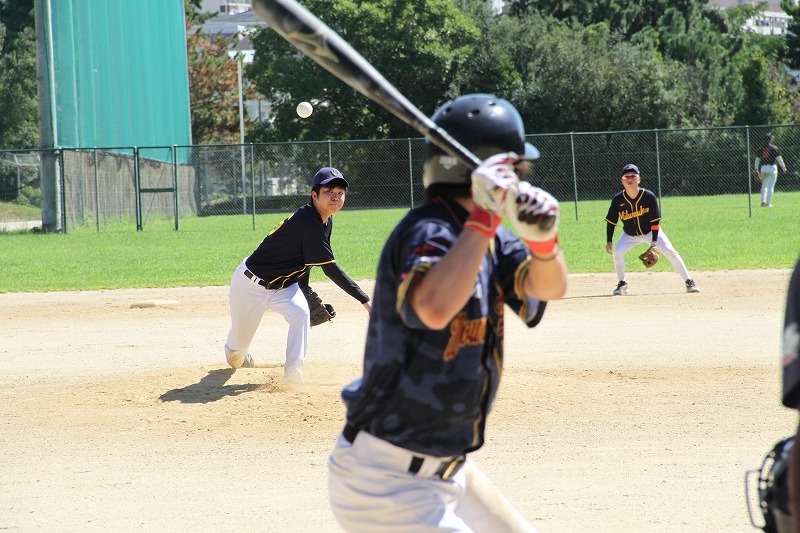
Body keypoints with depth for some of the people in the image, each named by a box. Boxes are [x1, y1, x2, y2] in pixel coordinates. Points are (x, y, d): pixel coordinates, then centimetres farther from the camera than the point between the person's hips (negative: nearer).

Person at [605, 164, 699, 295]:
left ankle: (689, 282, -4)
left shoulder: (649, 197, -23)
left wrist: (654, 242, -21)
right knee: (617, 252, -21)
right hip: (630, 235, 1)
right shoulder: (618, 200, -18)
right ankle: (622, 284, -3)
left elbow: (655, 221, -18)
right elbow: (611, 221, -6)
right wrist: (608, 241, -9)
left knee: (670, 252, -13)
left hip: (651, 232, -1)